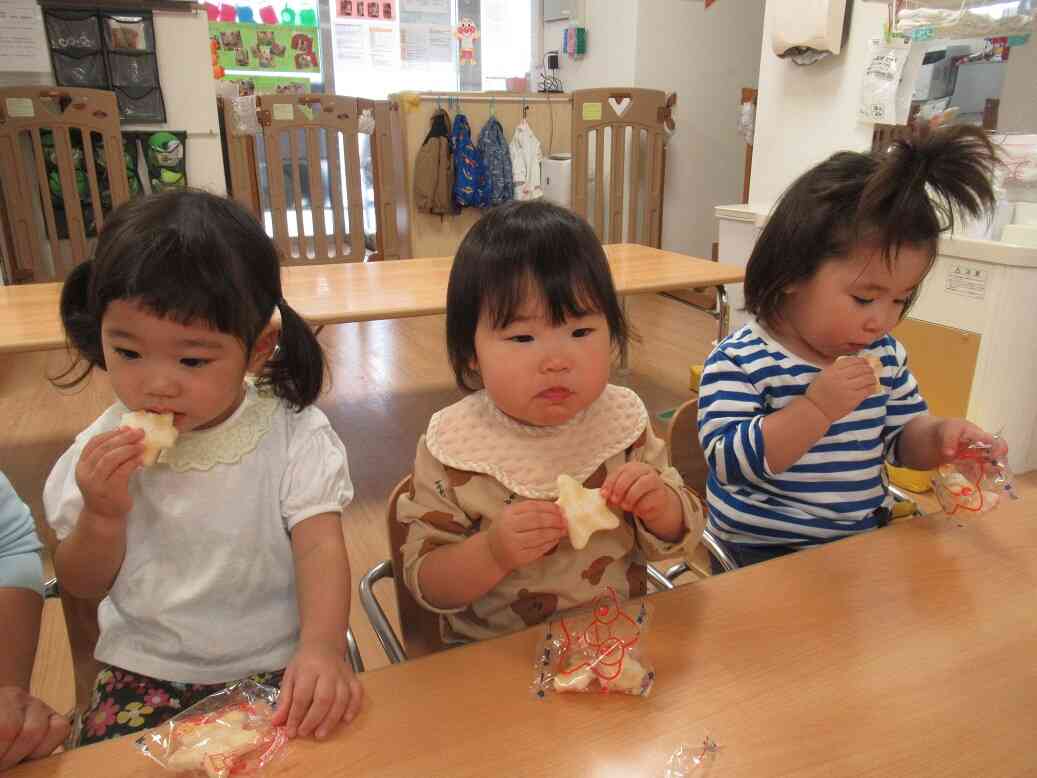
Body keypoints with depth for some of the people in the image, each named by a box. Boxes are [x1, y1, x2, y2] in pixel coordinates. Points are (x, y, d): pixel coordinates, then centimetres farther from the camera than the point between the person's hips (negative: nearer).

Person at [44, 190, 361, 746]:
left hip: (279, 664, -1)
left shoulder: (296, 436, -13)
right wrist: (102, 515, -17)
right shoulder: (103, 451, -5)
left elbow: (321, 547, -17)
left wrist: (322, 646, -36)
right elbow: (82, 585, 4)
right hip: (145, 667, 2)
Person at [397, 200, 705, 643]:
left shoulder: (622, 420, -6)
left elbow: (674, 541, 4)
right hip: (493, 654, -1)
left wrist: (659, 504, -18)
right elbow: (424, 583, -8)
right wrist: (492, 553, -27)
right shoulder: (451, 448, -13)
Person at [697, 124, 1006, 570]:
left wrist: (938, 437, -9)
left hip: (866, 537, 6)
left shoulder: (884, 356, 4)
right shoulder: (739, 361, -18)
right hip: (764, 550, -5)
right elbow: (727, 461, -24)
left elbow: (899, 437, 14)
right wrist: (816, 408, -30)